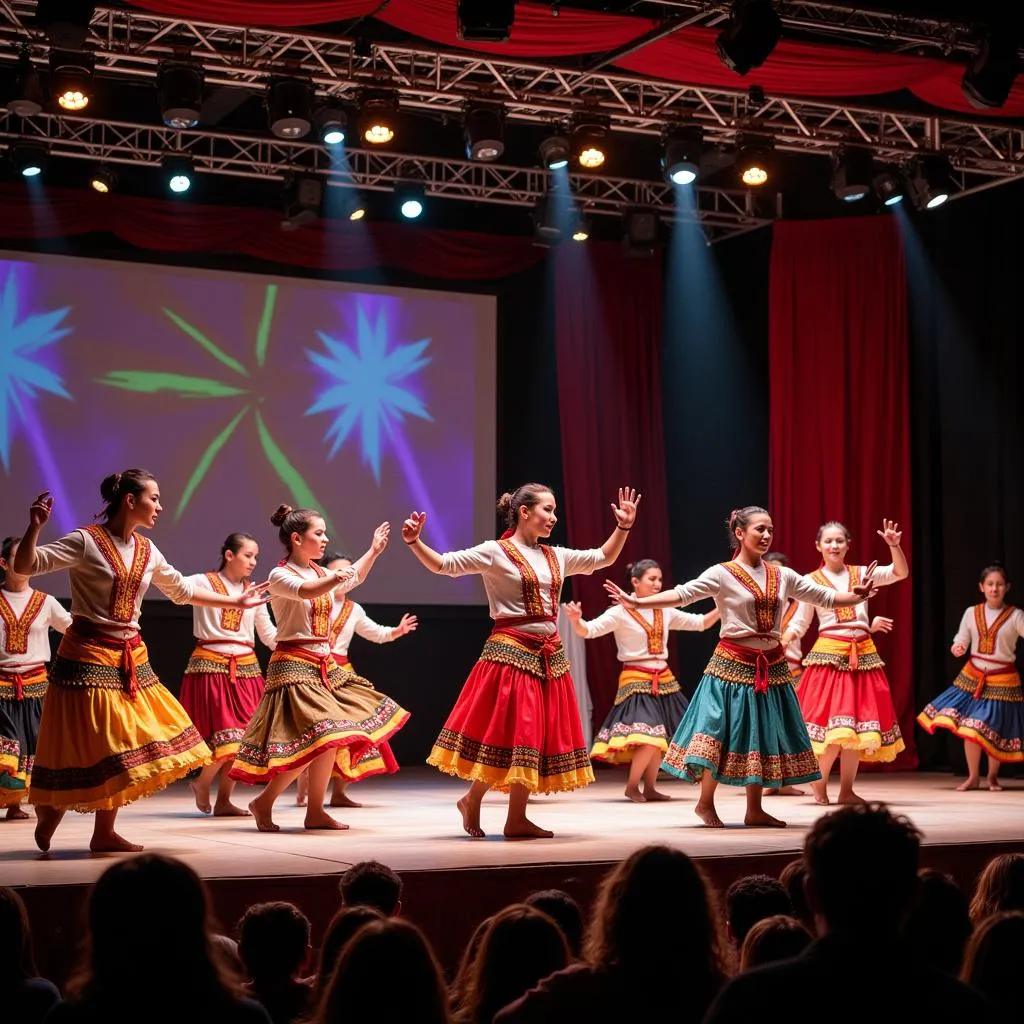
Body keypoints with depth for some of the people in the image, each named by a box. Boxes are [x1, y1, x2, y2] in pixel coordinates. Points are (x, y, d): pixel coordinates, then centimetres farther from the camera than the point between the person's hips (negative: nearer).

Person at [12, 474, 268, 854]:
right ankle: (47, 815, 15)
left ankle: (104, 833, 14)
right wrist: (34, 527, -32)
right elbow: (24, 567, -15)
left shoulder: (146, 551, 11)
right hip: (88, 657, -7)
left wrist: (237, 601, 27)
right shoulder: (85, 541, -10)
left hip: (130, 659, 7)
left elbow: (183, 591, 25)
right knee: (80, 747, -7)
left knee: (123, 745, 5)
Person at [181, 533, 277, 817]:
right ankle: (201, 783, 17)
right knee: (223, 738, -11)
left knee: (242, 740, 1)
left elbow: (270, 635, 19)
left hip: (246, 669, 5)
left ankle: (223, 801, 12)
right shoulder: (204, 582, 0)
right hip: (211, 666, -5)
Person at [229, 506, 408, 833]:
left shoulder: (321, 573, 13)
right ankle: (264, 802, -5)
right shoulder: (280, 576, -10)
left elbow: (354, 579, 35)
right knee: (317, 739, -18)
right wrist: (334, 579, -50)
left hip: (324, 667, 9)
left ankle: (315, 811, 15)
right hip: (295, 666, -9)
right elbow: (306, 592, -33)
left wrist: (373, 551, 31)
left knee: (333, 739, 5)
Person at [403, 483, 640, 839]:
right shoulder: (495, 552, -5)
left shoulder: (557, 556, 14)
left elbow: (603, 558, 25)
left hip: (549, 656, 7)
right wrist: (414, 542, -24)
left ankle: (517, 819, 13)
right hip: (510, 652, -7)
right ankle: (471, 802, 14)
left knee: (537, 736, 6)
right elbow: (444, 565, -10)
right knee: (504, 731, -6)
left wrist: (623, 527, 14)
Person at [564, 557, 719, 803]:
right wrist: (576, 621, -39)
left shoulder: (665, 612, 10)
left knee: (660, 738, 6)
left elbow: (701, 623, 16)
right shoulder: (621, 612, -7)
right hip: (636, 680, -6)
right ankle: (632, 786, 0)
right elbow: (590, 630, -18)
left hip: (664, 680, 6)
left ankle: (649, 787, 21)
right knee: (648, 738, -18)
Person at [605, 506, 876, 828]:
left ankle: (754, 811, 17)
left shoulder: (783, 575, 8)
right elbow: (681, 594, -16)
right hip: (732, 665, -5)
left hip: (771, 667, 5)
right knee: (719, 730, -6)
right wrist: (636, 602, -27)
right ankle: (706, 803, 11)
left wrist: (859, 596, -6)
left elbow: (825, 597, 10)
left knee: (763, 734, 8)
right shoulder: (722, 574, -7)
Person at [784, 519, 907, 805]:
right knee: (831, 723, -11)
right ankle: (819, 787, 6)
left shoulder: (862, 574, 10)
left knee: (858, 726, 5)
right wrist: (777, 643, -11)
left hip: (863, 655, 3)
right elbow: (799, 624, 6)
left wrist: (894, 545, -16)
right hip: (829, 654, -3)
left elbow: (901, 572, 1)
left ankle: (847, 790, 14)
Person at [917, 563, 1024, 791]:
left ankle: (992, 776, 25)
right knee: (968, 728, 0)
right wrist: (957, 649, -15)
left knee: (996, 730, 2)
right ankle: (973, 777, 16)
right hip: (972, 677, 3)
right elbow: (961, 642, 7)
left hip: (1002, 680, -3)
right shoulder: (971, 613, 2)